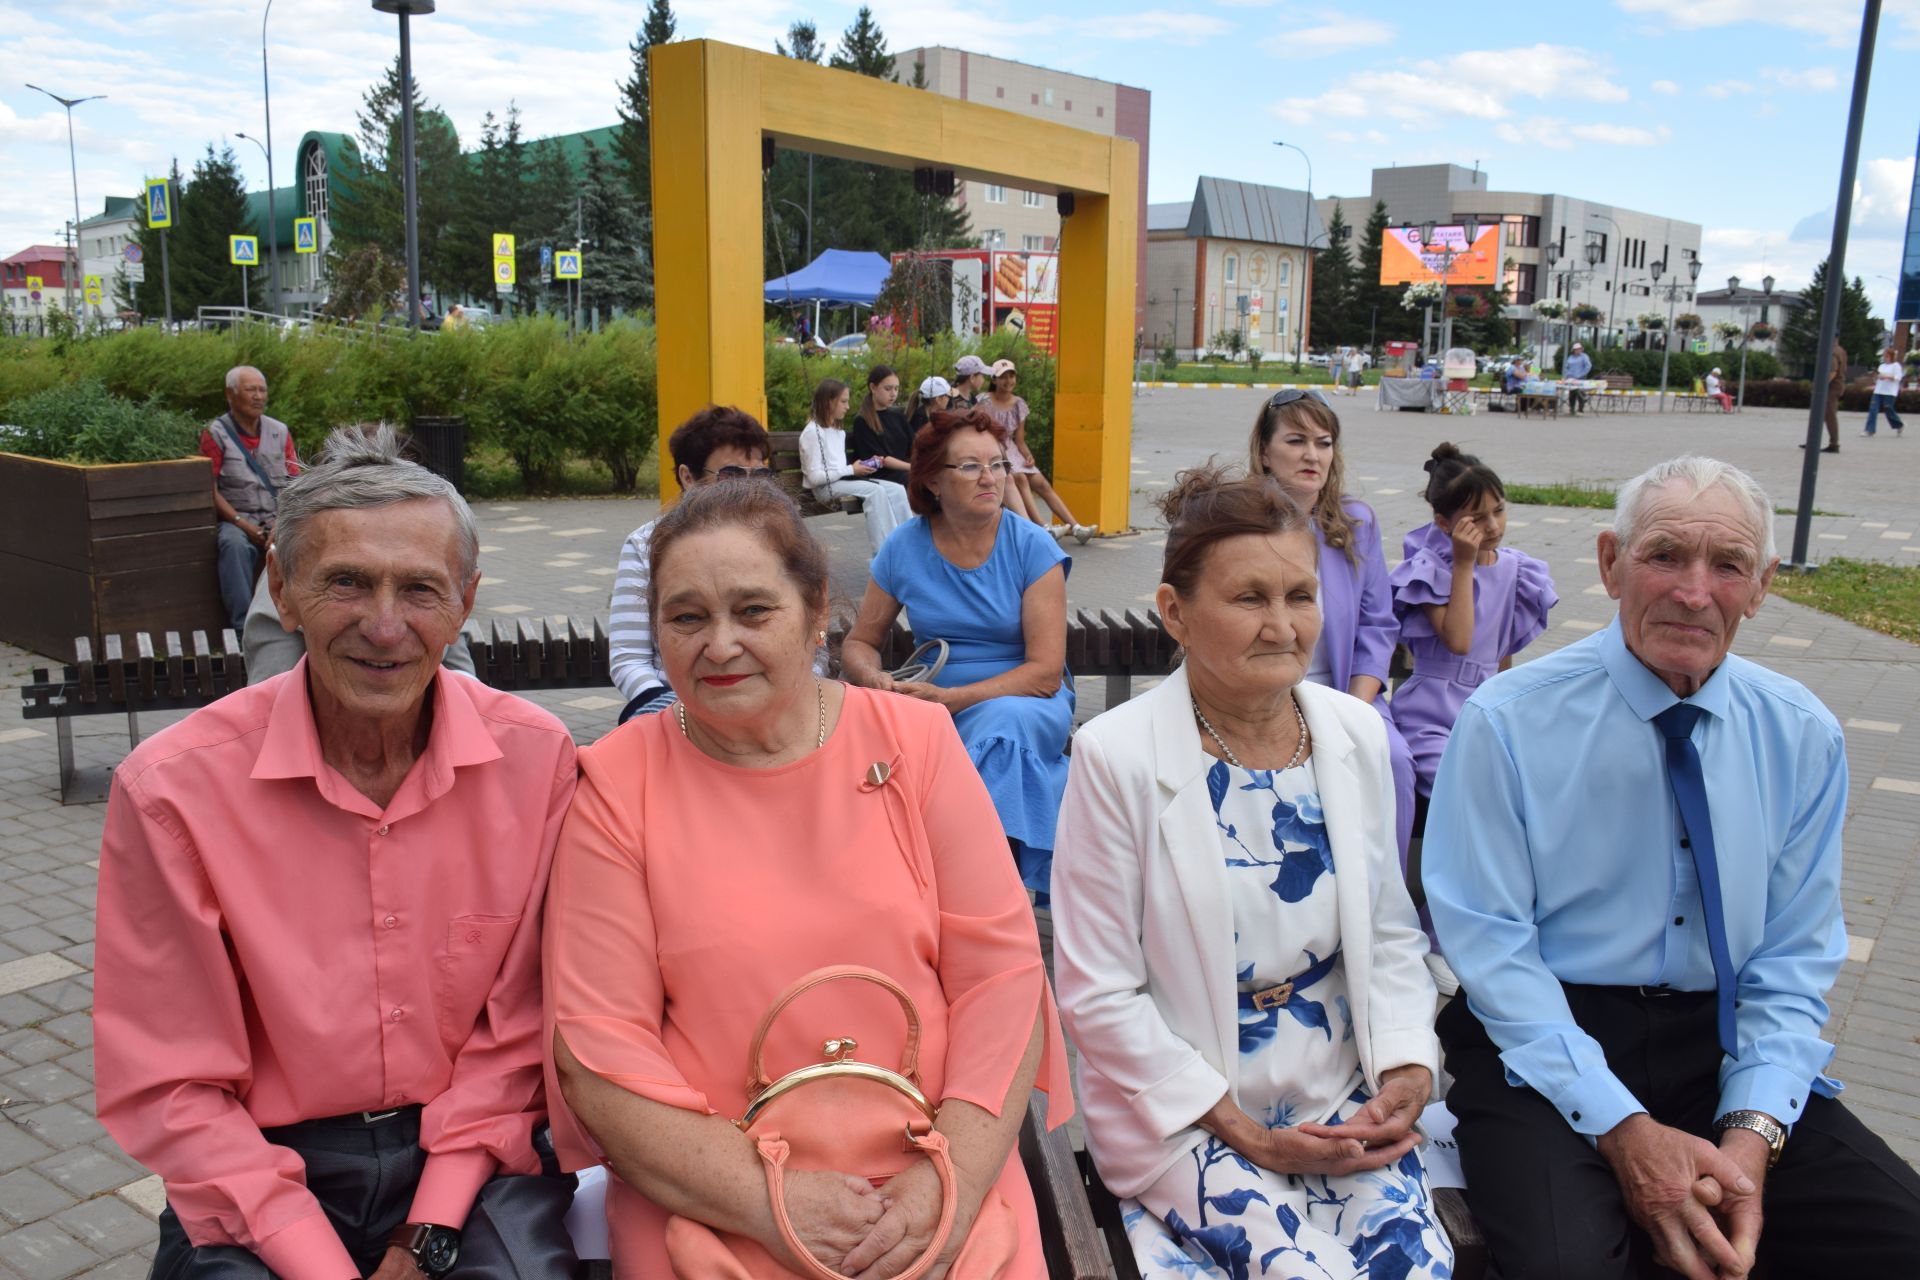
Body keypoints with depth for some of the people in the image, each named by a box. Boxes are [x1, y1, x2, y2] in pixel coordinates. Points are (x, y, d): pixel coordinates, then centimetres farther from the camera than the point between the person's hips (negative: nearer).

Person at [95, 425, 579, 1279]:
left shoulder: (536, 759, -10)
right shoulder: (171, 787, -12)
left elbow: (519, 1029, -3)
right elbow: (166, 1088, -7)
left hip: (471, 1158, 0)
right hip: (260, 1172, 0)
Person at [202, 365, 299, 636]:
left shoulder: (280, 432, 13)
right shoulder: (216, 434, 4)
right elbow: (210, 490, -3)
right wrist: (243, 524, -15)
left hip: (278, 518, 3)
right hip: (236, 518, -2)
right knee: (234, 544, -36)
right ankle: (243, 628, -39)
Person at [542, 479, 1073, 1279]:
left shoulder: (915, 740, 1)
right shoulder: (616, 784, -1)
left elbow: (1002, 972, -1)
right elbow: (598, 1049, -5)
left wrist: (952, 1184, -12)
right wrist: (767, 1200, -14)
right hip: (707, 1201, 0)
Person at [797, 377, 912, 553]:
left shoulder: (838, 432, 16)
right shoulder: (812, 432, -11)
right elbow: (814, 477, -18)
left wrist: (864, 466, -1)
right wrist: (851, 470, -16)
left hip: (843, 480, 8)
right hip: (824, 488, -8)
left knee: (896, 490, -10)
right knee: (875, 490, -30)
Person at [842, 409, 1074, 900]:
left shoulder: (1032, 547, -6)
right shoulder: (904, 548, 1)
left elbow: (1046, 672, -12)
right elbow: (859, 642, 12)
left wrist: (952, 698, -23)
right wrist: (877, 680, -13)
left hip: (1022, 701, -2)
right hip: (933, 700, 2)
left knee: (1001, 725, -38)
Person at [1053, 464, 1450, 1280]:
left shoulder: (1357, 734, 1)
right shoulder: (1115, 756, -15)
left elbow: (1390, 936, 10)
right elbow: (1099, 996, -12)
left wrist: (1405, 1073, -6)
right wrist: (1245, 1134, -12)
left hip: (1344, 1108, 4)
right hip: (1187, 1116, -4)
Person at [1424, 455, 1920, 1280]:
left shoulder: (1802, 737, 3)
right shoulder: (1506, 722, -10)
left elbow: (1795, 961, 4)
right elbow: (1490, 947, -10)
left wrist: (1753, 1134, -11)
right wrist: (1621, 1128, -18)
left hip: (1723, 1042, 4)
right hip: (1542, 1036, -3)